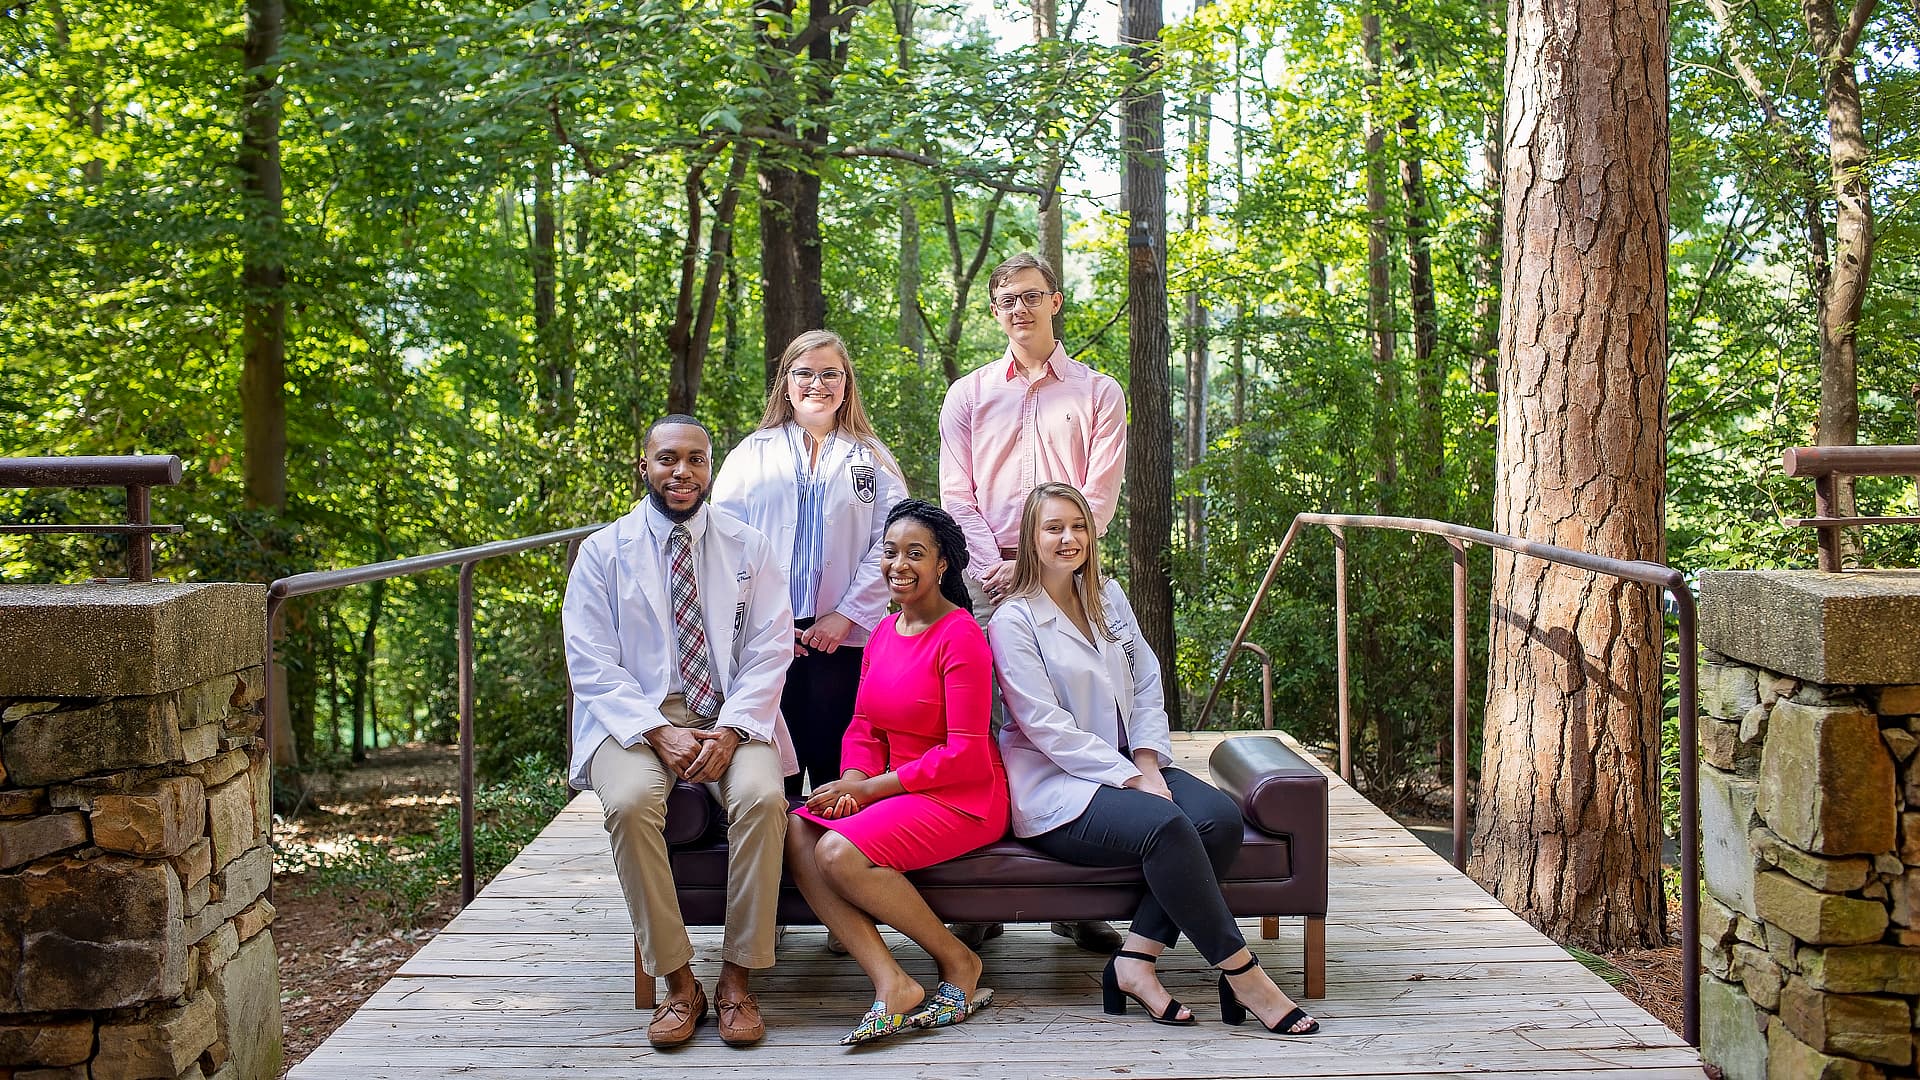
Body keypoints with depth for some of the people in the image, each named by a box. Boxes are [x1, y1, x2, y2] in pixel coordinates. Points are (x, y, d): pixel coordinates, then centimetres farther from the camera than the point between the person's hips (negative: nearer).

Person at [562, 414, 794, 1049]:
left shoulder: (748, 549, 9)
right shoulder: (604, 552, 6)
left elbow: (769, 652, 2)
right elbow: (592, 664, -2)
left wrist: (729, 731, -16)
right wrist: (659, 733, -17)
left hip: (731, 718, 1)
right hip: (637, 715, 0)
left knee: (762, 797, -31)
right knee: (630, 803, -32)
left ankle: (737, 979, -18)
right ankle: (677, 980, -19)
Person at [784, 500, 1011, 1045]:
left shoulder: (961, 636, -13)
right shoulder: (884, 633, 12)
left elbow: (965, 755, -17)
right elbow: (864, 727, 13)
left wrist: (868, 788, -16)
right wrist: (850, 783, -10)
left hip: (962, 797, -8)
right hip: (897, 790, 8)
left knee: (840, 852, -28)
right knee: (797, 834, -18)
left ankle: (958, 961, -8)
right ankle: (891, 984, -24)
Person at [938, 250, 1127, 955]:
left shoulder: (1097, 393, 10)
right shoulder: (968, 395, 15)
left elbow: (1099, 497, 1)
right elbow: (957, 496, 8)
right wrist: (996, 565, -8)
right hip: (988, 579, 1)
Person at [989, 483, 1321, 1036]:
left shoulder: (1109, 598, 15)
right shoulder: (1013, 621, -5)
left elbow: (1146, 689, 12)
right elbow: (1045, 726, -13)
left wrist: (1148, 764, -6)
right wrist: (1131, 779, -17)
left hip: (1129, 763, 7)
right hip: (1056, 784, -7)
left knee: (1220, 817, -21)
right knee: (1163, 825, -32)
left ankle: (1136, 962, -21)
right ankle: (1241, 974, -22)